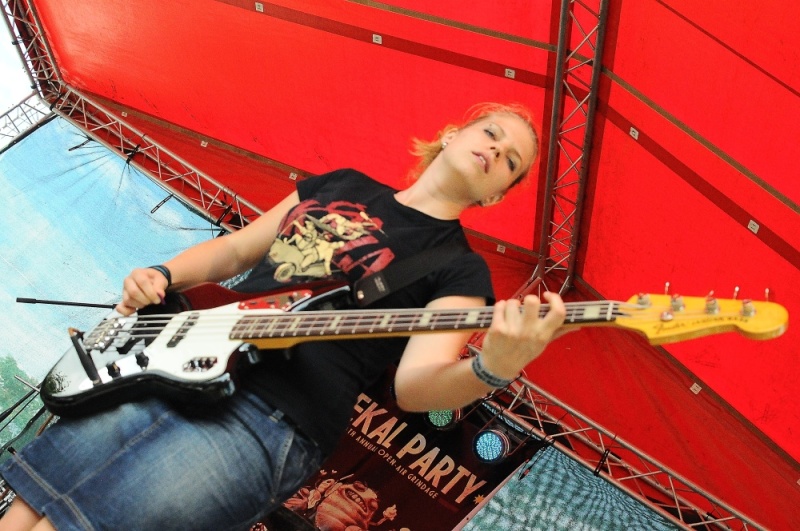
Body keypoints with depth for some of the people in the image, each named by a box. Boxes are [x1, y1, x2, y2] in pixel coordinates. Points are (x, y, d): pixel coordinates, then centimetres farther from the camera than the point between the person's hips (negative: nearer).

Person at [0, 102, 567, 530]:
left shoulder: (458, 268, 1)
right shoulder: (344, 184, 18)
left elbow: (414, 385, -13)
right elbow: (234, 250, 24)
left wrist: (493, 368, -34)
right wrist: (161, 276, 5)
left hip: (272, 423, -6)